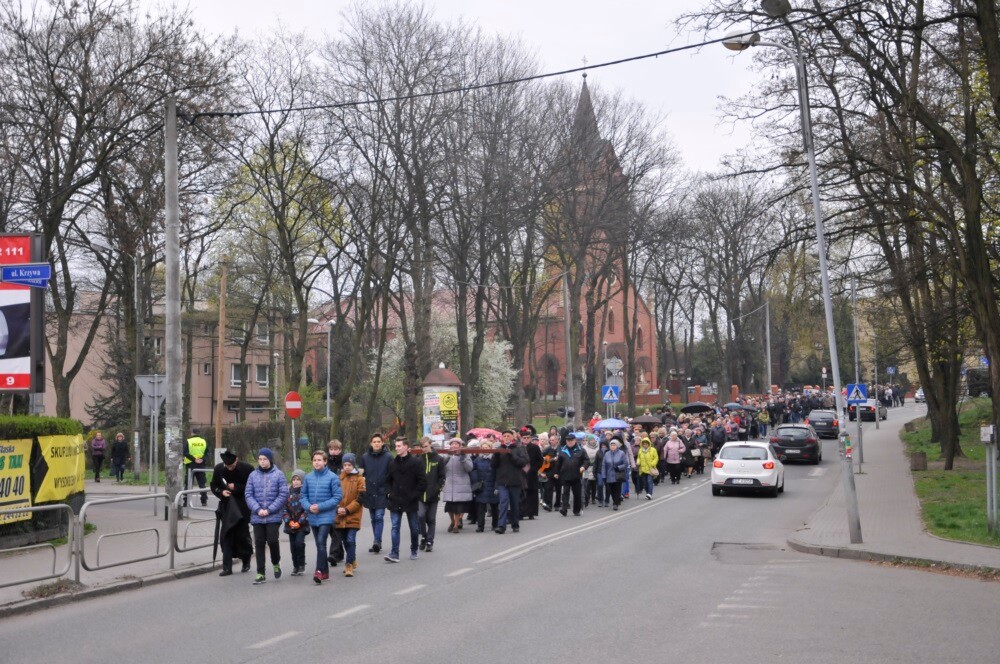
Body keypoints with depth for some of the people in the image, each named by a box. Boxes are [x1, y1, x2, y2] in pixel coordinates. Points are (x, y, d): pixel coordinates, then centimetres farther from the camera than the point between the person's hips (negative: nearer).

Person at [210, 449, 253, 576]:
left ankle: (246, 561, 24)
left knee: (242, 534, 0)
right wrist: (221, 492, -12)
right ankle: (227, 567, 4)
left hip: (242, 506, -3)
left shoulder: (246, 468, -13)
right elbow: (214, 486, 9)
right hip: (227, 506, 3)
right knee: (226, 535, 0)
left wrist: (236, 487, -18)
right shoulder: (218, 469, -4)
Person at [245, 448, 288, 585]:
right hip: (257, 517, 3)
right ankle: (260, 573, 12)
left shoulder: (278, 475, -2)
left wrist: (269, 509, -12)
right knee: (259, 544, 4)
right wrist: (258, 509, -11)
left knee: (272, 540, -9)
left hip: (273, 516, -3)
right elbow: (249, 495, 3)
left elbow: (283, 495, -5)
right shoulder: (253, 475, 4)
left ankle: (276, 563, 21)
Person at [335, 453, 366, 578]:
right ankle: (352, 561, 30)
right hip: (340, 516, 4)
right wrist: (338, 508, -9)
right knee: (345, 541, 12)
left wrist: (347, 510, -13)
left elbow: (360, 498, -6)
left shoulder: (359, 479, -2)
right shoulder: (339, 478, 7)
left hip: (353, 516, -4)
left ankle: (349, 565, -4)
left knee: (350, 540, -11)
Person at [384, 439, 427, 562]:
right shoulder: (393, 463, 7)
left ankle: (413, 551, 26)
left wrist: (415, 495, -12)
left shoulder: (415, 463, -7)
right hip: (395, 501, 3)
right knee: (395, 527, -4)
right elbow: (388, 481, 18)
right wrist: (389, 493, 4)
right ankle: (394, 554, -7)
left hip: (410, 501, -3)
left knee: (414, 528, 10)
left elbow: (422, 482, -7)